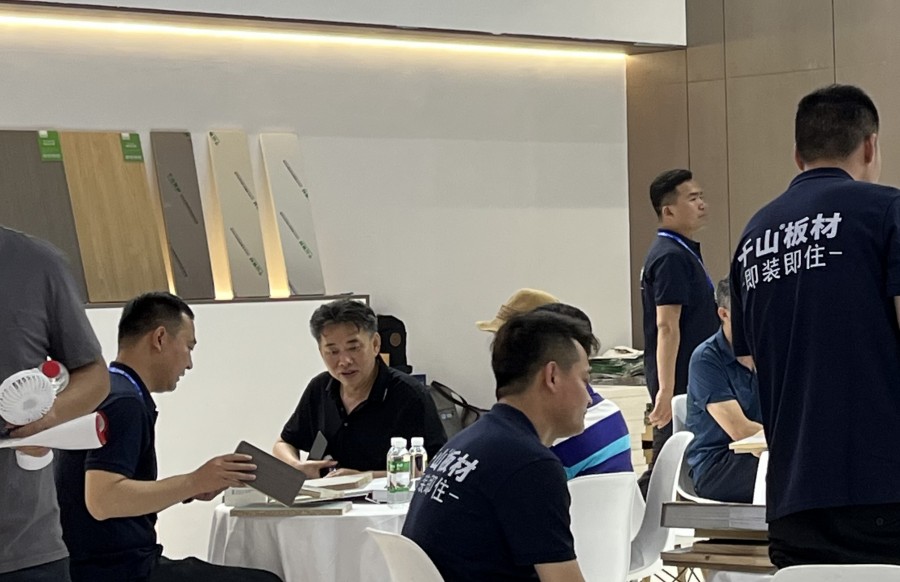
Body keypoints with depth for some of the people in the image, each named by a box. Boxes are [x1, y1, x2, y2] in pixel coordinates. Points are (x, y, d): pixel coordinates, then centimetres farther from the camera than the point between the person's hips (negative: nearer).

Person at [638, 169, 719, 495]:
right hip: (680, 382, -10)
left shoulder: (685, 252, 15)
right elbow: (667, 326, -23)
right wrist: (666, 389, -28)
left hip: (692, 379, 10)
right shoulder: (670, 257, -16)